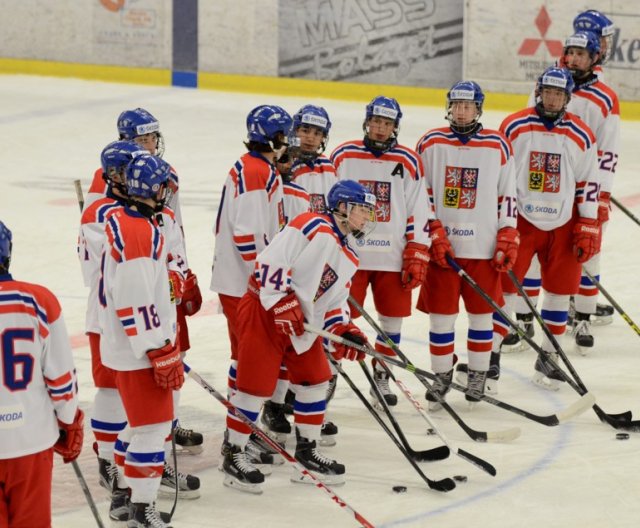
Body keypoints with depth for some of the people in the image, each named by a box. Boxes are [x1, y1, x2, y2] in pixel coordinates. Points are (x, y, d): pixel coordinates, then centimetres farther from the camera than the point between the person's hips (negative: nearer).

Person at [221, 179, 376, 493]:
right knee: (256, 385, -7)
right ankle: (233, 457, 3)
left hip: (302, 326, 10)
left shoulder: (348, 258, 14)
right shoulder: (312, 227, -15)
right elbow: (272, 261, -22)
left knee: (315, 381, 12)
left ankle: (307, 452, 25)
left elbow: (334, 301, 16)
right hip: (264, 311, -10)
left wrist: (344, 330, -2)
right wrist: (283, 304, -25)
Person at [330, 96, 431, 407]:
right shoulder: (343, 157, 1)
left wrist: (417, 257, -2)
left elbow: (418, 214, 2)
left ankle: (380, 377, 22)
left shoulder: (408, 162, 1)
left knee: (392, 319, 7)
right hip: (349, 255, -1)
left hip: (392, 258, 1)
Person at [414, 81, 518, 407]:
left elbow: (507, 196, 6)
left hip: (484, 248, 0)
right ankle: (442, 375, 18)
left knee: (481, 315, 6)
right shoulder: (431, 144, 1)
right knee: (440, 316, 4)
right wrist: (435, 234, -7)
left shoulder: (498, 146, 2)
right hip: (442, 246, 0)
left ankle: (477, 376, 20)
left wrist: (508, 240, 0)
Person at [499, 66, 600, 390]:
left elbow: (588, 183, 5)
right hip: (520, 218, -2)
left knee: (559, 291, 6)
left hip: (562, 225, 2)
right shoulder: (514, 127, -6)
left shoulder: (581, 135, 0)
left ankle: (547, 358, 19)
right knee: (501, 289, -1)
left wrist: (588, 229, 1)